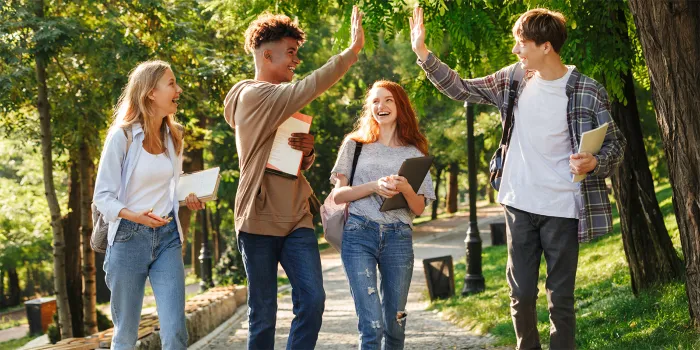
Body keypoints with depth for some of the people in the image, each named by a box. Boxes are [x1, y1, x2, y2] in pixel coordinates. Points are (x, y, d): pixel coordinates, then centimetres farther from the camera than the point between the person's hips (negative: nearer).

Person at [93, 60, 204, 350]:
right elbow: (103, 196, -11)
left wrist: (188, 198, 1)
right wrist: (135, 216, -28)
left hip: (167, 238, 4)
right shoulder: (122, 136, -9)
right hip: (129, 238, -4)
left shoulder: (173, 136, 9)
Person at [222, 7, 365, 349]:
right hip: (260, 220, -7)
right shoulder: (253, 96, -10)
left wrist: (307, 151, 0)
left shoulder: (284, 104, 16)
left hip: (296, 219, 7)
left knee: (312, 300, -6)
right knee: (263, 314, 1)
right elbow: (311, 86, -23)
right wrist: (353, 49, -21)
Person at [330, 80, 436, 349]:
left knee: (395, 324, 5)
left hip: (399, 238, 2)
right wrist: (374, 187, -13)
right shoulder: (355, 145, 11)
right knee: (372, 325, -13)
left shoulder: (414, 153, 13)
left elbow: (419, 209, 8)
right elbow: (338, 195, 4)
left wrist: (406, 190, -14)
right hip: (359, 234, -2)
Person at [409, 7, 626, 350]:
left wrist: (595, 162, -26)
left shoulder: (588, 91, -10)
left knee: (560, 299, 4)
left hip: (562, 209, -4)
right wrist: (422, 52, 1)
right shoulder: (513, 79, 2)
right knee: (521, 295, 9)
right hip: (519, 205, 4)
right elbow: (461, 89, 10)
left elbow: (615, 143, -4)